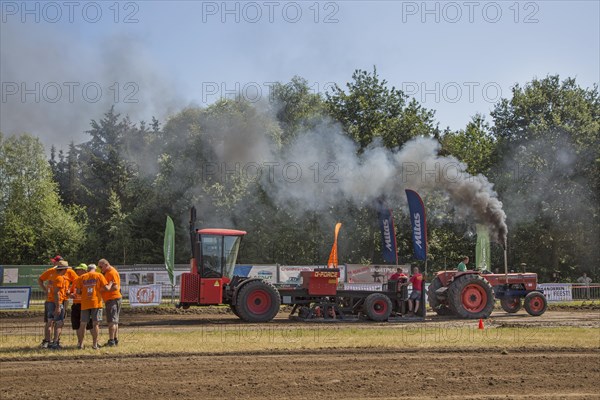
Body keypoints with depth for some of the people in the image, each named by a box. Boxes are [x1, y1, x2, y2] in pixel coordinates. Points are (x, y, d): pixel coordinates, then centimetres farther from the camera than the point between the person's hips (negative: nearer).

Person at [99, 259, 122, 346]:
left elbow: (115, 287, -21)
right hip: (110, 299, 11)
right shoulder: (107, 273, 20)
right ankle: (116, 340, 17)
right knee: (114, 321, 13)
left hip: (113, 299, -11)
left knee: (112, 321, -12)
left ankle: (111, 341, -14)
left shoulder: (112, 272, -12)